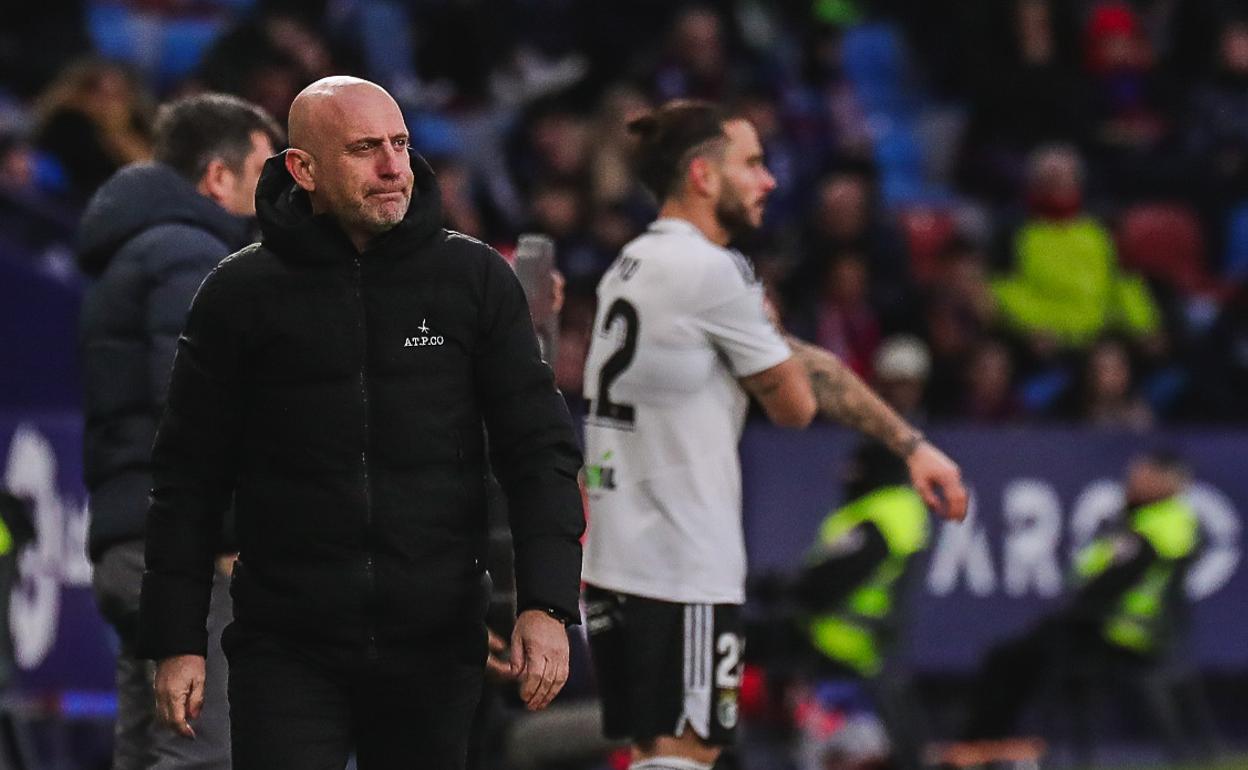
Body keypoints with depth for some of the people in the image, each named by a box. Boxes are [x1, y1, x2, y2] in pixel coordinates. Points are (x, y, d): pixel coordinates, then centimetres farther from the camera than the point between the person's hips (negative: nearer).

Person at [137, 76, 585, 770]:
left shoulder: (476, 278, 5)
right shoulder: (243, 292, 3)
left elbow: (539, 451, 4)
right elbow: (189, 478, 6)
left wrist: (548, 605, -8)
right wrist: (176, 641, 1)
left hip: (436, 651, 1)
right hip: (287, 653, -1)